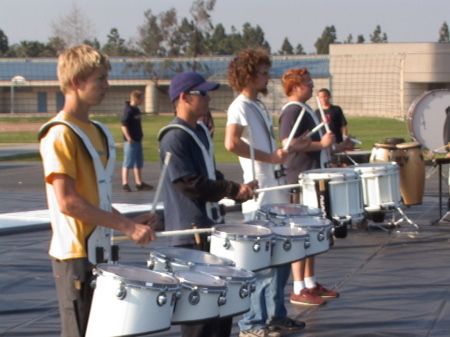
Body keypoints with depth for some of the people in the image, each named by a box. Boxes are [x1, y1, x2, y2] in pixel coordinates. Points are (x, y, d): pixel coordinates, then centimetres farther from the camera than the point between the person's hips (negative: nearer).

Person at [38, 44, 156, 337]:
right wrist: (126, 226, -22)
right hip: (75, 255, -8)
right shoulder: (60, 135, -13)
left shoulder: (100, 132, 13)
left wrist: (130, 222, 4)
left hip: (101, 252, 8)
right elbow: (68, 202, -21)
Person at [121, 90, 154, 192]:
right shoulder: (128, 110, -15)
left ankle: (139, 183, 19)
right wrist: (128, 138, -25)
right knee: (128, 163, -4)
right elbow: (124, 125, -20)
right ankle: (125, 183, 1)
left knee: (138, 163, 13)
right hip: (131, 141, -10)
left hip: (137, 140, 10)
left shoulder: (136, 110, 12)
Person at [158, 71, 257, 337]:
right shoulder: (175, 138, -16)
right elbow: (190, 184, -22)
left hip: (212, 226, 10)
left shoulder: (201, 131, 14)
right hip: (191, 233, -10)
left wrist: (239, 190, 3)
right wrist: (234, 190, -17)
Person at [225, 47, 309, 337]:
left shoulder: (260, 106, 18)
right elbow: (232, 142, -27)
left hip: (277, 196, 9)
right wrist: (269, 157, -23)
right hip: (259, 200, -9)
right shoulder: (240, 106, -11)